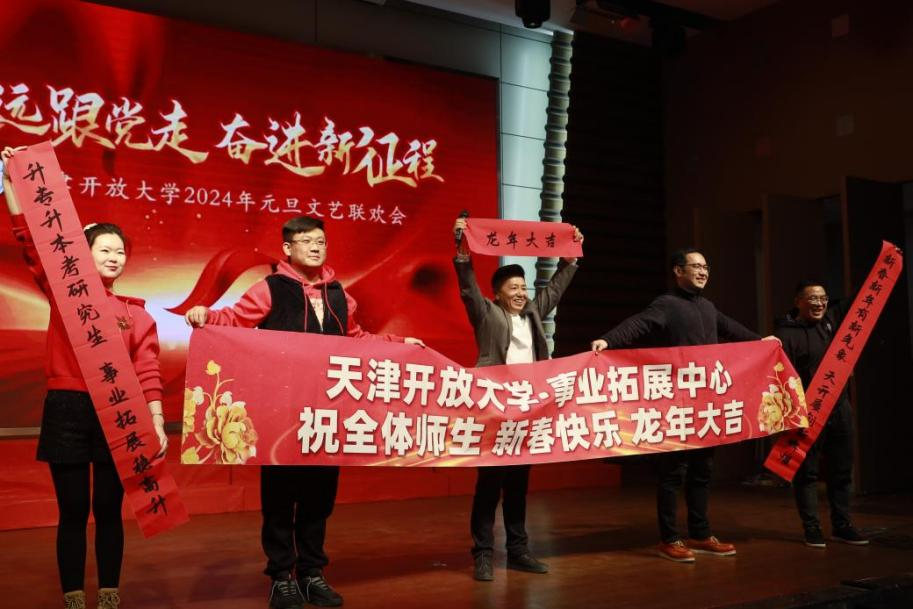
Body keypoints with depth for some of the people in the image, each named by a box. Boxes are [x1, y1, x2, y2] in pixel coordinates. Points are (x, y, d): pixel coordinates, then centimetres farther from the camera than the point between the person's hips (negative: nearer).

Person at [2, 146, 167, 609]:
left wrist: (157, 422, -8)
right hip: (67, 411, -1)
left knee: (108, 509, 9)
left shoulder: (135, 313, 6)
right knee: (73, 510, 5)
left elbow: (147, 373, 1)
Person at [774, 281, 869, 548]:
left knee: (842, 471, 12)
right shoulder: (786, 334, -10)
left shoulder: (833, 319, 8)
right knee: (807, 472, 2)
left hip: (839, 409, 6)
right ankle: (812, 528, 9)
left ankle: (841, 525, 23)